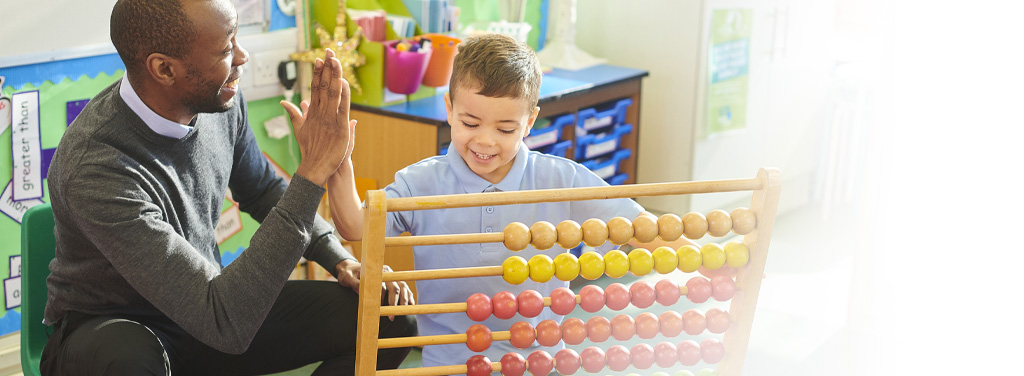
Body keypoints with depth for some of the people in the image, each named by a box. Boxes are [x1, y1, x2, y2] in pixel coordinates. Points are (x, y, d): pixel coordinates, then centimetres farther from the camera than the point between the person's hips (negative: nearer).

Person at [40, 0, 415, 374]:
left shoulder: (221, 101, -11)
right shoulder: (97, 171, -33)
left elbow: (262, 190, 13)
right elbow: (227, 327, -38)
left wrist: (341, 260, -3)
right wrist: (312, 172, -37)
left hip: (205, 304, 6)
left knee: (388, 318, -9)